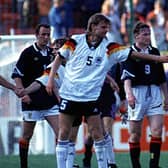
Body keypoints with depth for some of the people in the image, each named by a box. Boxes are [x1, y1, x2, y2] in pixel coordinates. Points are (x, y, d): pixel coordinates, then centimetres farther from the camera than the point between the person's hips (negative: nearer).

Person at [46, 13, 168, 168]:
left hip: (91, 97, 0)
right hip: (69, 95, 0)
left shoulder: (109, 48, -3)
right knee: (64, 134, 2)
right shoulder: (75, 41, -4)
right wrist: (51, 79, 2)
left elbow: (133, 53, -8)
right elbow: (59, 58, 9)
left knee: (98, 135, -3)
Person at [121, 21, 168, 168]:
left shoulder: (155, 51, 14)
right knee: (135, 134, 1)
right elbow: (127, 76, -17)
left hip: (155, 93, 4)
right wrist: (129, 93, -33)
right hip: (137, 93, -4)